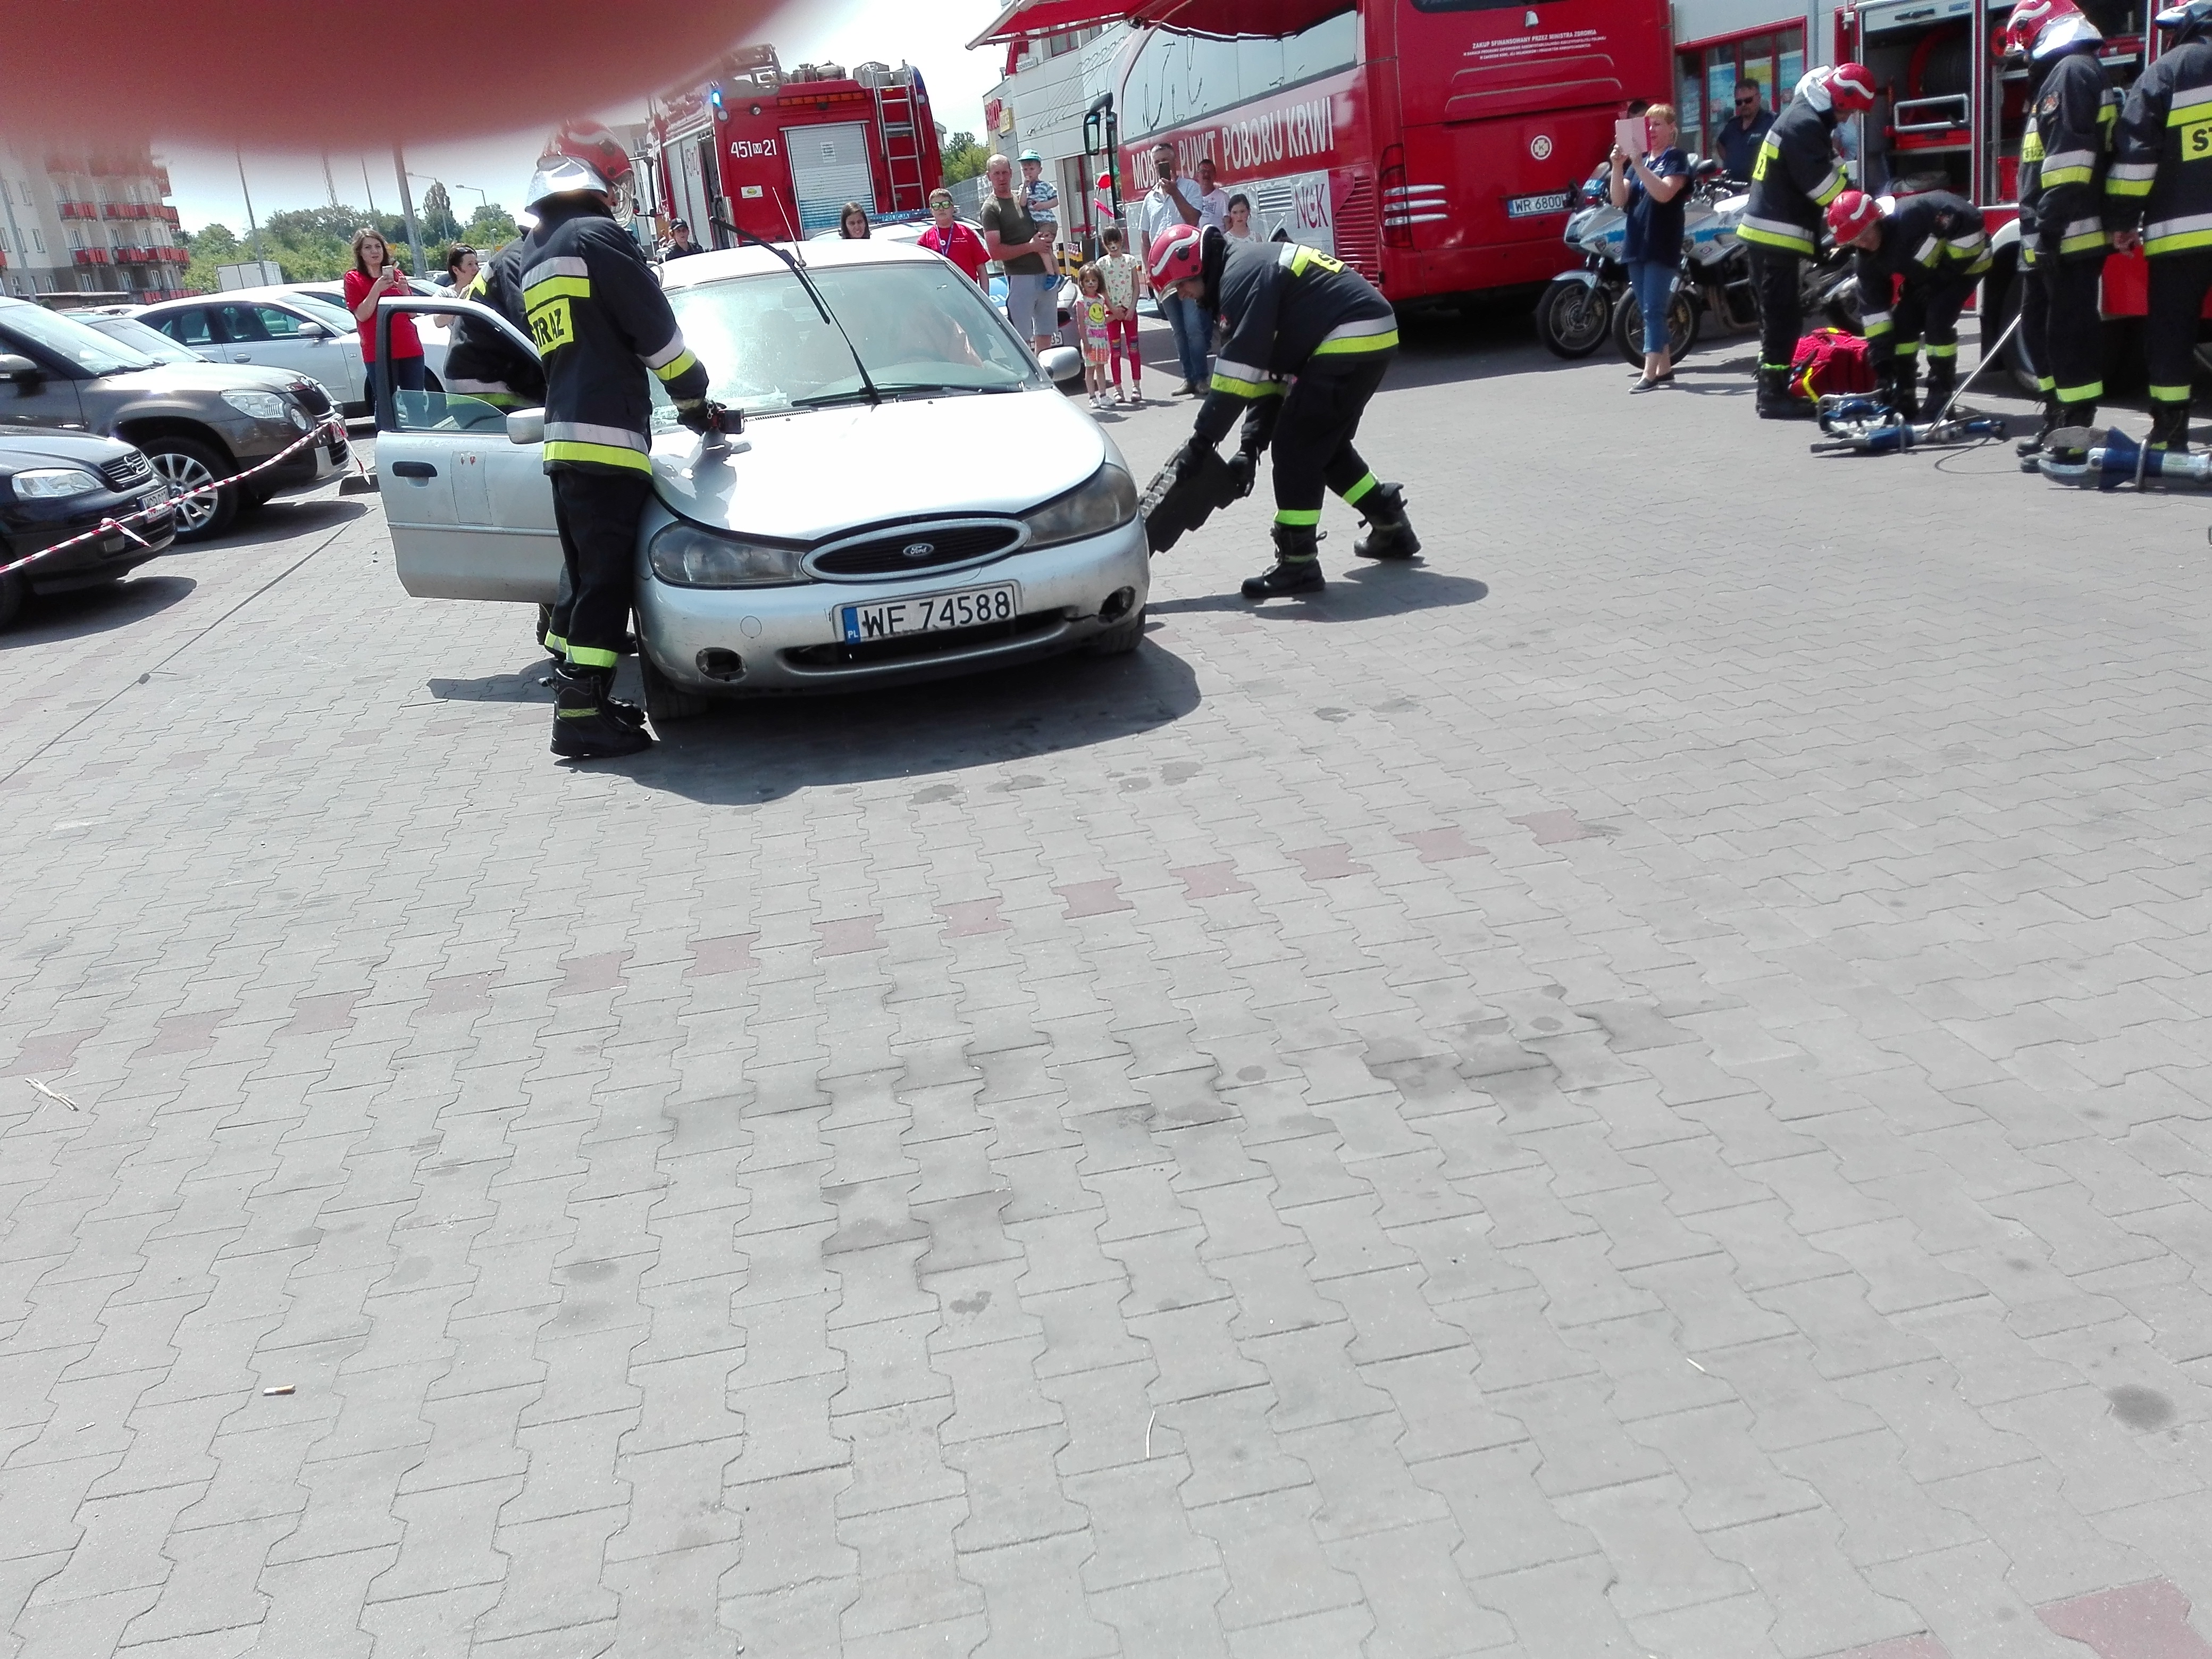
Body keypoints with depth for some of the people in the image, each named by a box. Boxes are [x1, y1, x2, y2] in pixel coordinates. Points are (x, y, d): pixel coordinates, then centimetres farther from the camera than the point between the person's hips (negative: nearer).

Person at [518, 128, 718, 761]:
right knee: (607, 581, -8)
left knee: (587, 575, 16)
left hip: (563, 438, 9)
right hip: (608, 437, -9)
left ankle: (575, 694, 19)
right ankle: (583, 714, -8)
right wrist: (695, 401, 4)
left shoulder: (533, 254, 20)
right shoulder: (596, 236, -7)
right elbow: (656, 331, -7)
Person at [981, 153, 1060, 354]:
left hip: (1045, 275, 7)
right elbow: (995, 252, -16)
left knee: (1046, 335, 11)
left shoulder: (1024, 199, 14)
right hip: (1020, 278, -7)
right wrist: (1031, 247, -14)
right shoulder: (991, 208, -6)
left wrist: (1046, 238, 3)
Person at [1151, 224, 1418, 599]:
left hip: (1353, 340, -11)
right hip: (1372, 339, 11)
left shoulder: (1242, 276, -13)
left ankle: (1298, 564, -6)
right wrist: (1251, 446, 11)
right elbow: (1268, 368, 18)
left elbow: (1238, 374, -18)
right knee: (1327, 445, 21)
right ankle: (1392, 529, 32)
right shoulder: (1251, 267, 19)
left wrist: (1202, 441, -12)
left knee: (1296, 446, -8)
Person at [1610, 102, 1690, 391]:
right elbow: (1619, 200, 5)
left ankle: (1650, 373, -16)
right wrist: (1617, 167, -9)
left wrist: (1638, 165, -22)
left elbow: (1664, 193, -19)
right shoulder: (1638, 160, 16)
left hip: (1662, 246, -7)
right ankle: (1665, 367, 17)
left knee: (1653, 310, -12)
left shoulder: (1676, 158, -2)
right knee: (1649, 311, 9)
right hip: (1636, 245, 7)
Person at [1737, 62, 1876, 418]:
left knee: (1779, 316, 15)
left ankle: (1774, 389, 20)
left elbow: (1821, 175, 21)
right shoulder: (1805, 124, -16)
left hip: (1768, 233, 11)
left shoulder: (1804, 116, 17)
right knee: (1783, 318, -8)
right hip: (1775, 234, -11)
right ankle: (1773, 396, -7)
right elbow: (1825, 185, -21)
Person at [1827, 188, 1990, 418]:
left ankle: (1941, 397, -14)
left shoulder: (1913, 214, -38)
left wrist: (1947, 272, -26)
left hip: (1964, 261, -7)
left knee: (1937, 319, -22)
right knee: (1902, 321, -6)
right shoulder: (1867, 262, -15)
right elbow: (1874, 313, -12)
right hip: (1928, 273, 7)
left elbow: (1970, 221, -35)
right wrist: (1882, 368, -16)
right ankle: (1904, 398, 4)